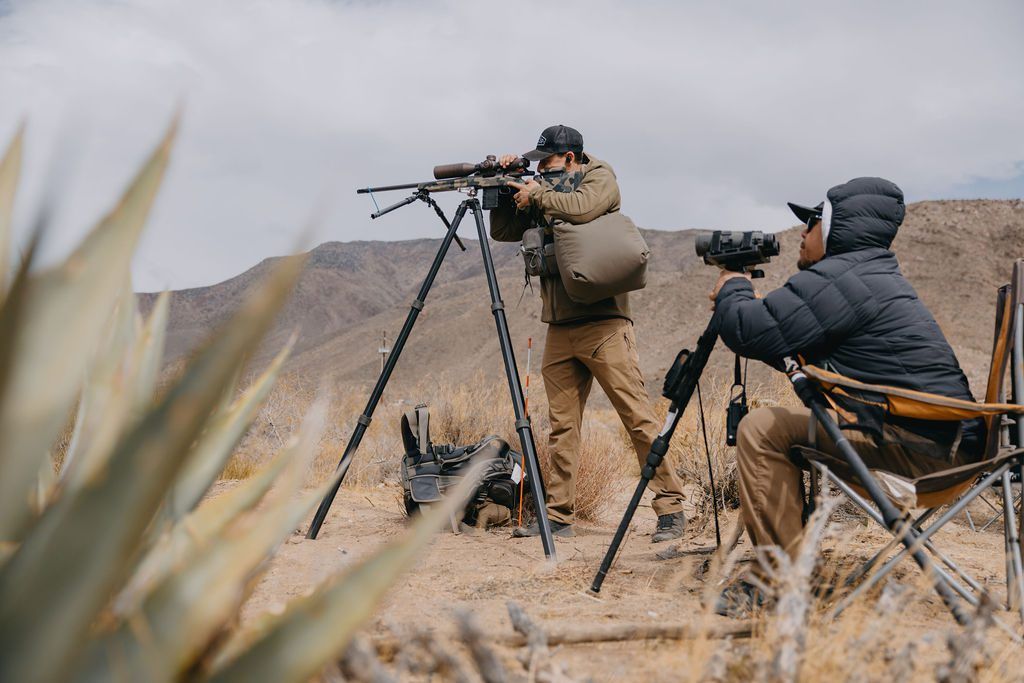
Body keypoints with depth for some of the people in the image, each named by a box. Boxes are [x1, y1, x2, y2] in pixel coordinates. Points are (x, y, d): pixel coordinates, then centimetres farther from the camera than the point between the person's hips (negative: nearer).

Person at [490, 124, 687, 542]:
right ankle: (559, 516, 11)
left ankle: (670, 508, -3)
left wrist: (536, 195, -5)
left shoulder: (601, 178, 1)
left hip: (603, 324, -6)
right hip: (559, 328, 7)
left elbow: (581, 208, -20)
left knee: (638, 417, -7)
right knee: (561, 426, 6)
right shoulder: (546, 193, 19)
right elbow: (503, 233, 19)